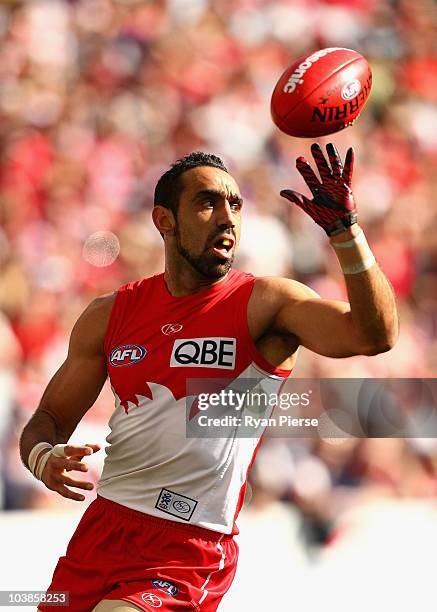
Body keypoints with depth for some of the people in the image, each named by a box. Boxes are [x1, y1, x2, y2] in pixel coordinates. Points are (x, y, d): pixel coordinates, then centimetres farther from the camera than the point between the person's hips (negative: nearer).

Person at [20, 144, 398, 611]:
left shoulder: (265, 304, -5)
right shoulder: (110, 315, 7)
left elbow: (376, 336, -21)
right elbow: (50, 419, 14)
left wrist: (345, 228, -32)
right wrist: (44, 459, -10)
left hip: (190, 556, -5)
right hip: (101, 531, 5)